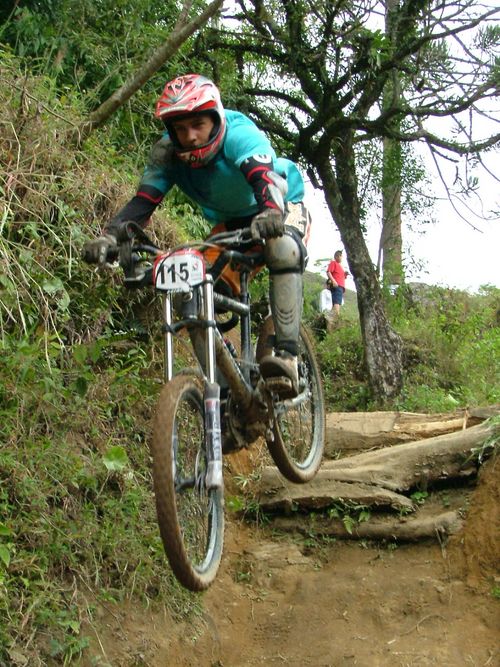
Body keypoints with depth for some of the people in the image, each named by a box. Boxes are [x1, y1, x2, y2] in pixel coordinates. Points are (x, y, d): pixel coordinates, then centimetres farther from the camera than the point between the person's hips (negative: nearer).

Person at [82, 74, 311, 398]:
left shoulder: (239, 133, -32)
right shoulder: (167, 152, -20)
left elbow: (263, 177, -50)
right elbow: (143, 201, -29)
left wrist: (270, 213, -72)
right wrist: (109, 236, -48)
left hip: (283, 206, -5)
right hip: (232, 222, 5)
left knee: (284, 249, -38)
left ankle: (287, 356, -38)